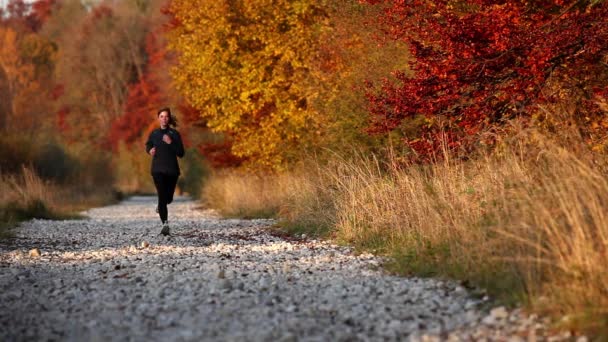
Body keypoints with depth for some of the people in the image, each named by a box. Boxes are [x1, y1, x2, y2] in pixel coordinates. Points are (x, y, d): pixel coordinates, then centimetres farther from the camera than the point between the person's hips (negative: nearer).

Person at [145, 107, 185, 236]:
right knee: (162, 196, -15)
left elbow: (181, 153, -4)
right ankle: (165, 224, -18)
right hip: (158, 169, 0)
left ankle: (161, 205, 45)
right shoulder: (154, 133, 4)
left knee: (168, 198, 9)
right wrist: (150, 150, 2)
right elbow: (148, 145, 24)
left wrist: (170, 143, -17)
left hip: (172, 169, 0)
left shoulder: (174, 134, -1)